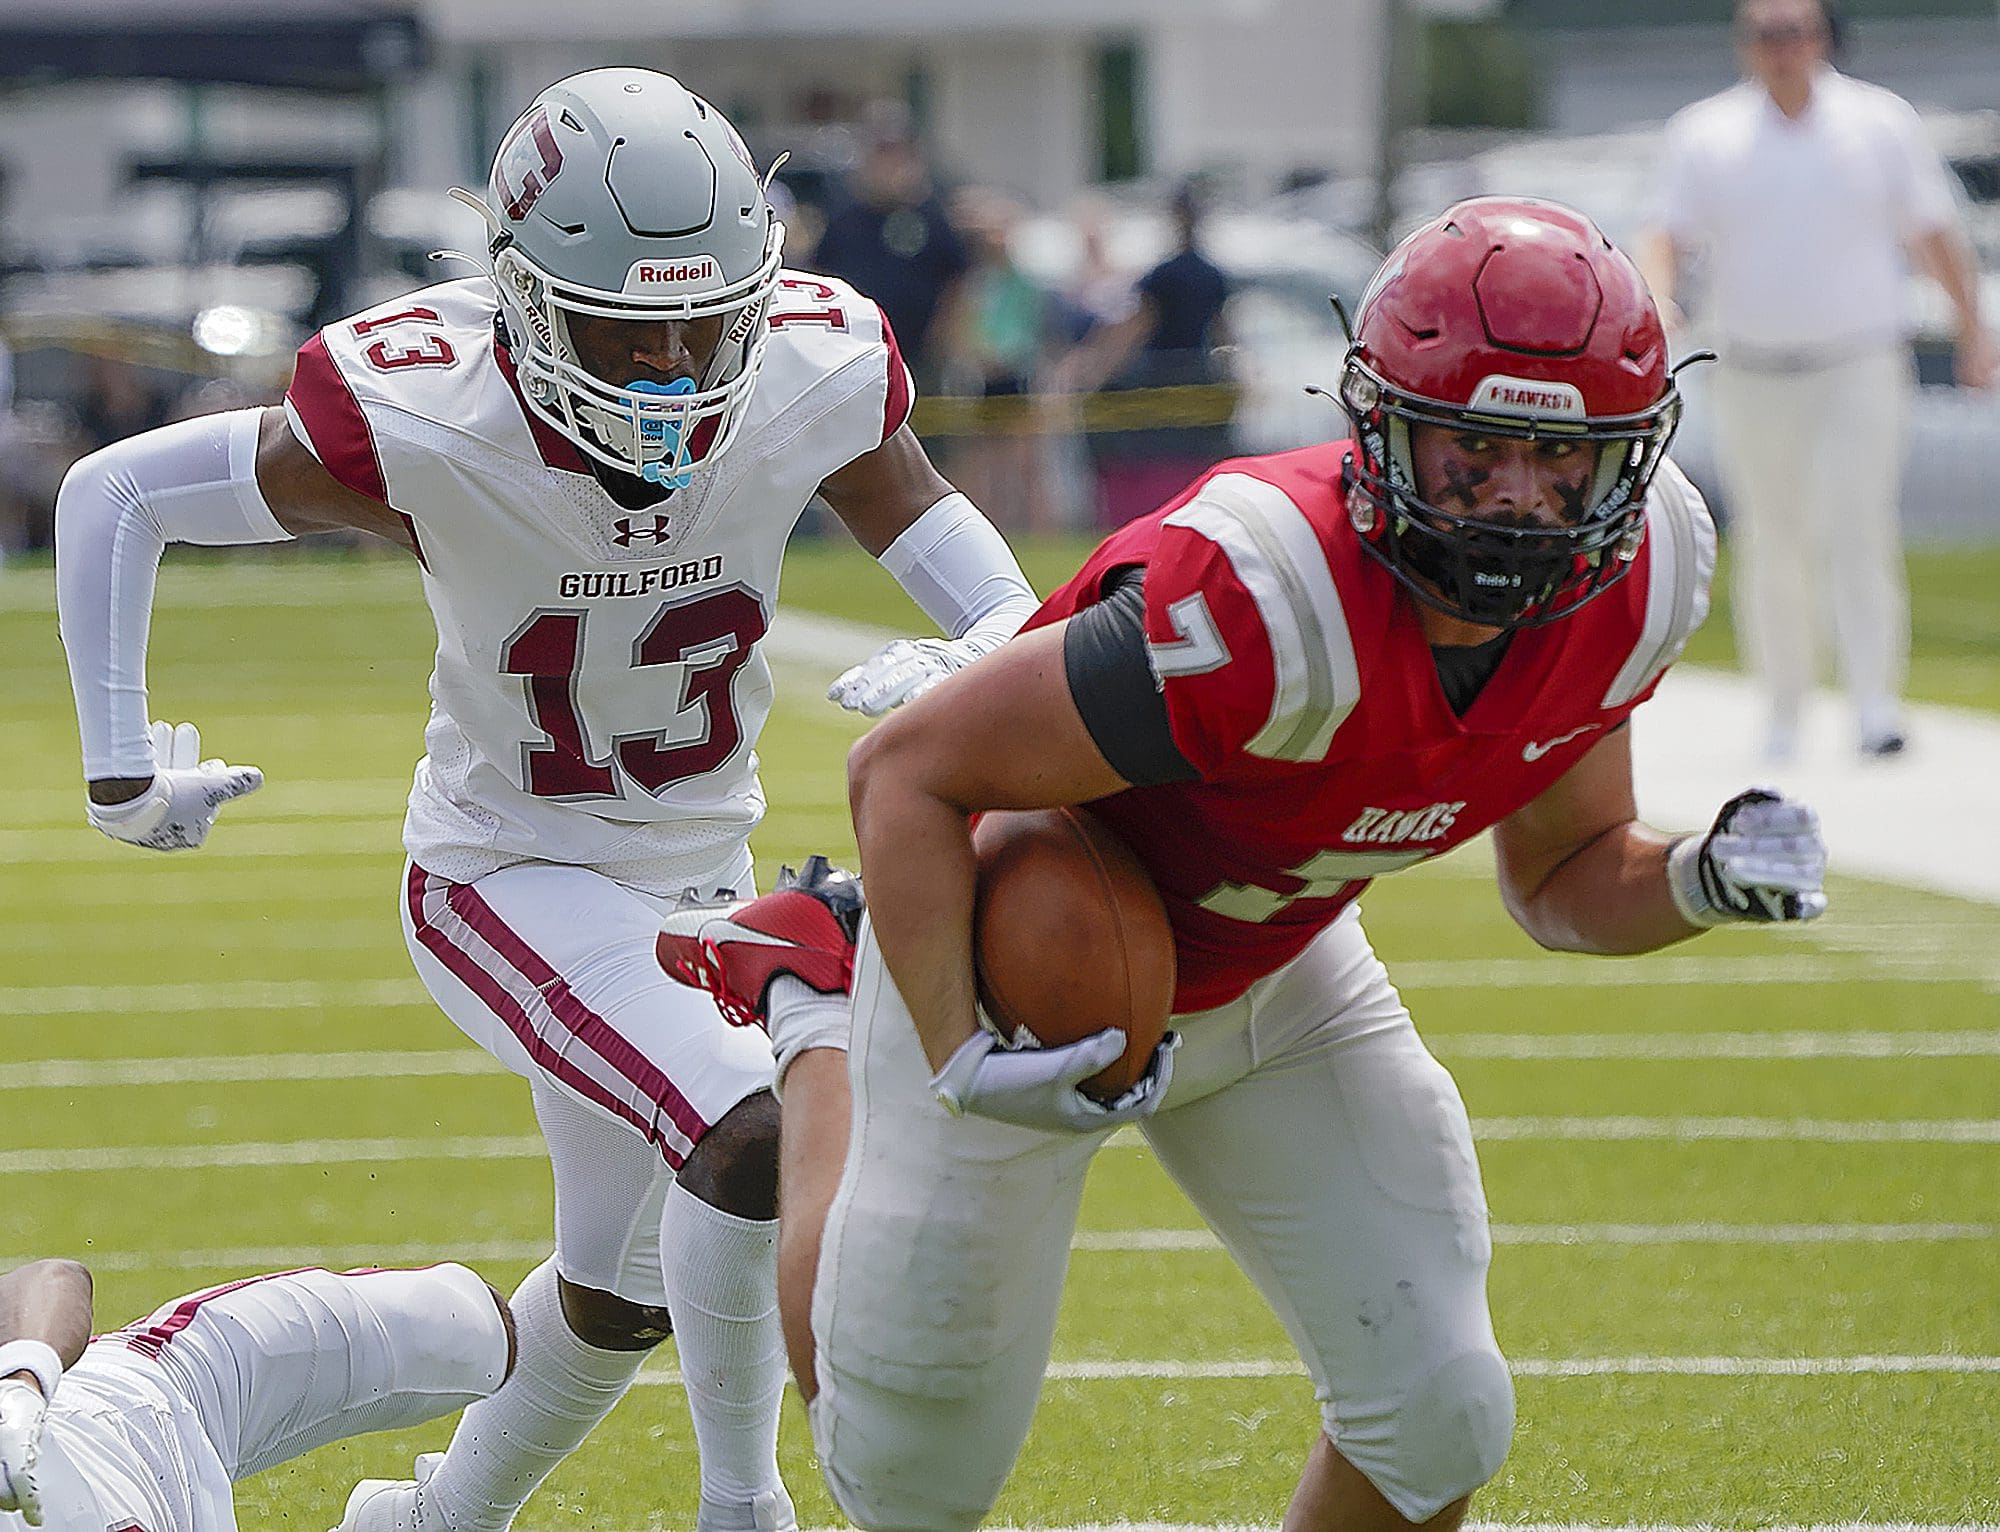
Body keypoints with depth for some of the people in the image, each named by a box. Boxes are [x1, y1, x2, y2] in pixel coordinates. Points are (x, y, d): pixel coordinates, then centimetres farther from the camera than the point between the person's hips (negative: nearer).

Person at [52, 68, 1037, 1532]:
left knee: (623, 1297, 20)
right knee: (755, 1133, -28)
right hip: (510, 877, -5)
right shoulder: (427, 419, -29)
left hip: (700, 867, 5)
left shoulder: (813, 380, -20)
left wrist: (965, 669, -31)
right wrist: (123, 768, -15)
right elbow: (116, 495, -16)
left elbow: (1003, 612, -8)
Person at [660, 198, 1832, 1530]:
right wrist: (958, 1062, -38)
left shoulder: (1626, 587, -19)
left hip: (1267, 970, 5)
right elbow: (908, 775, -32)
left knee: (1438, 1420, -5)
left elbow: (1564, 880, -2)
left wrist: (1704, 883, -23)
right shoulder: (1266, 610, -42)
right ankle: (812, 1010, 35)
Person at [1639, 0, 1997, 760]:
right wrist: (1656, 304, -20)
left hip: (1861, 369, -1)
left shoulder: (1881, 122, 4)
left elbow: (1934, 234, 9)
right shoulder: (1704, 135, 4)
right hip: (1753, 377, 1)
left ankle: (1876, 704, -18)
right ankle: (1783, 711, 18)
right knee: (1773, 548, 5)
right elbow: (1669, 236, 0)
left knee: (1856, 531, -15)